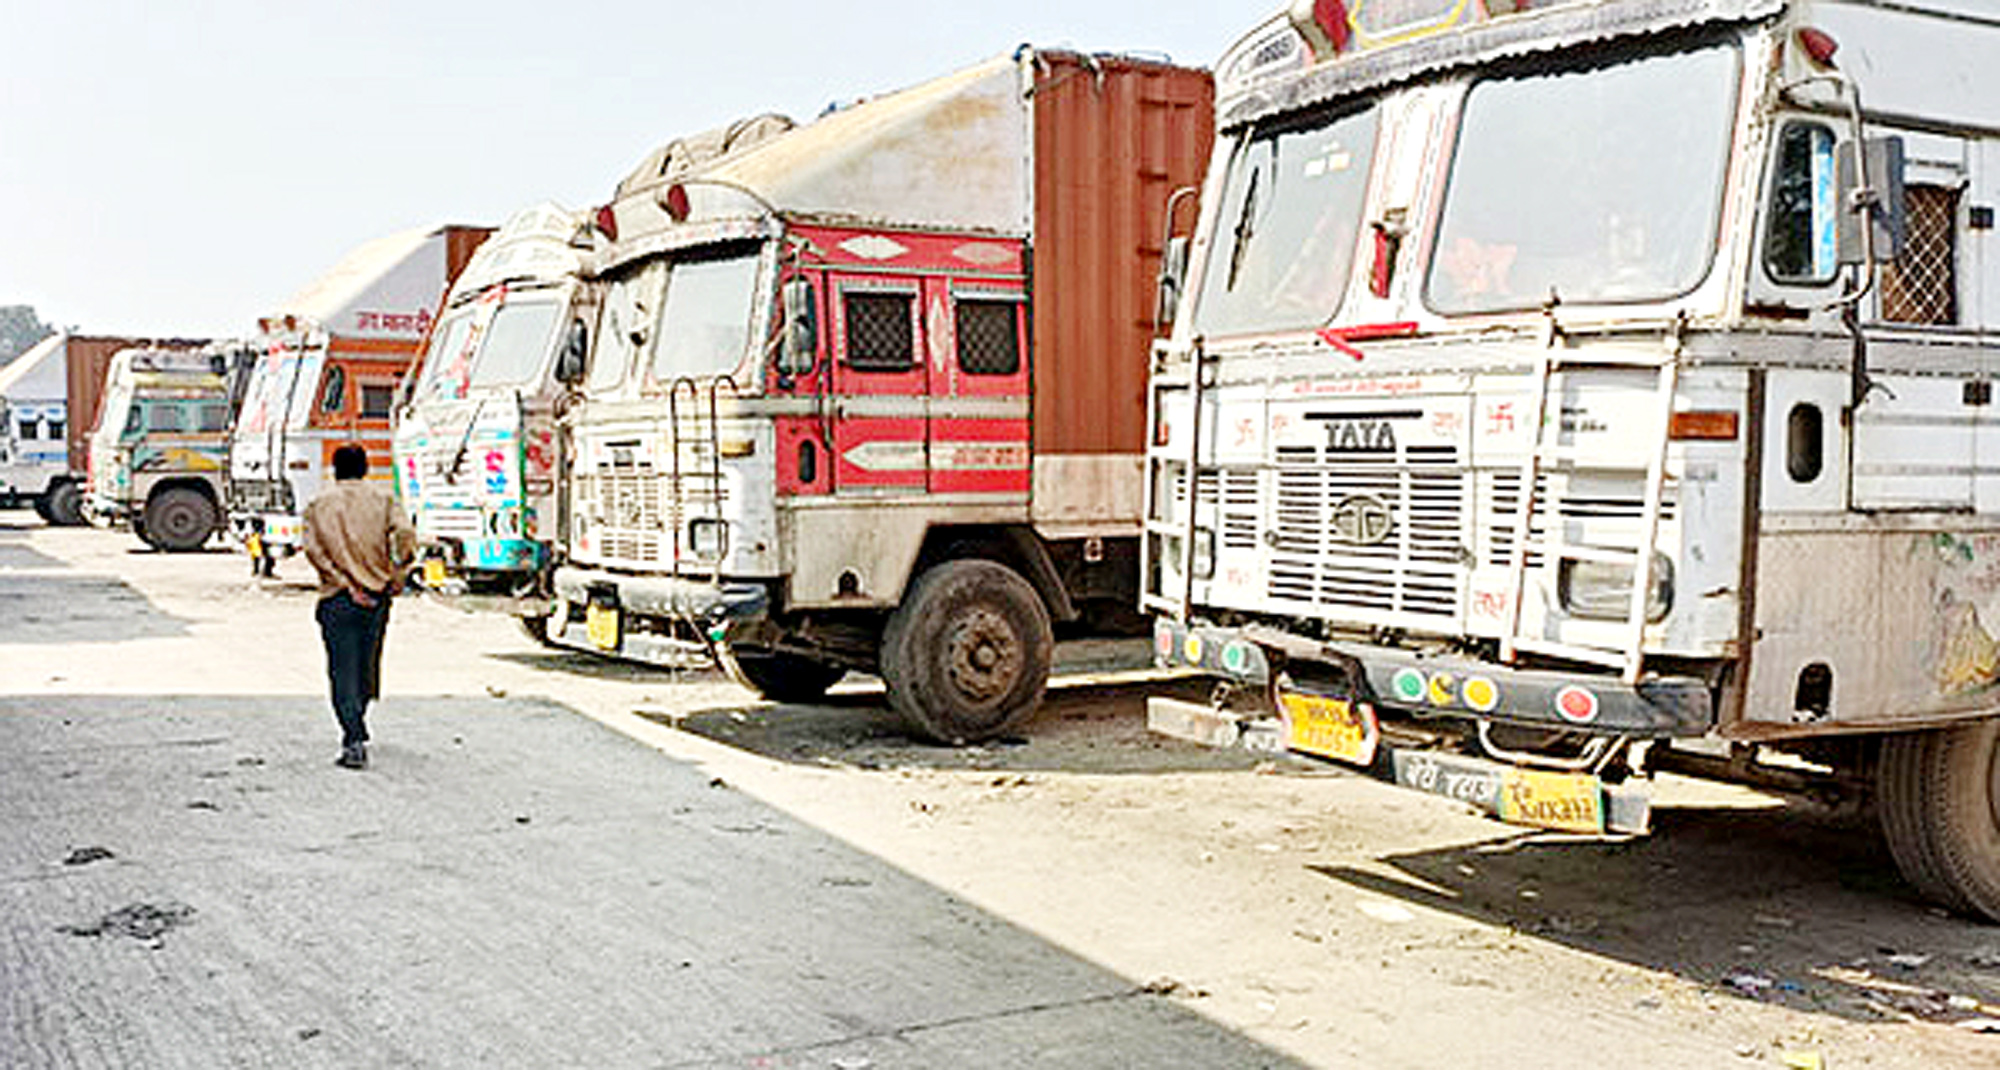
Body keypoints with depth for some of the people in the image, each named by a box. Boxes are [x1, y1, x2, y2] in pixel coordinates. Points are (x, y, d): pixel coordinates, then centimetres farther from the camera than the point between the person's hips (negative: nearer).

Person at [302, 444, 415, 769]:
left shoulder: (319, 505, 4)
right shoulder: (382, 500, 5)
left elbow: (314, 550, -9)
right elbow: (405, 533, -12)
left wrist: (345, 585, -11)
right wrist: (398, 571, -3)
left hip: (337, 599, -2)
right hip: (377, 596, 2)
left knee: (343, 672, -2)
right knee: (367, 665, 18)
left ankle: (355, 742, -15)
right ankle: (356, 727, 35)